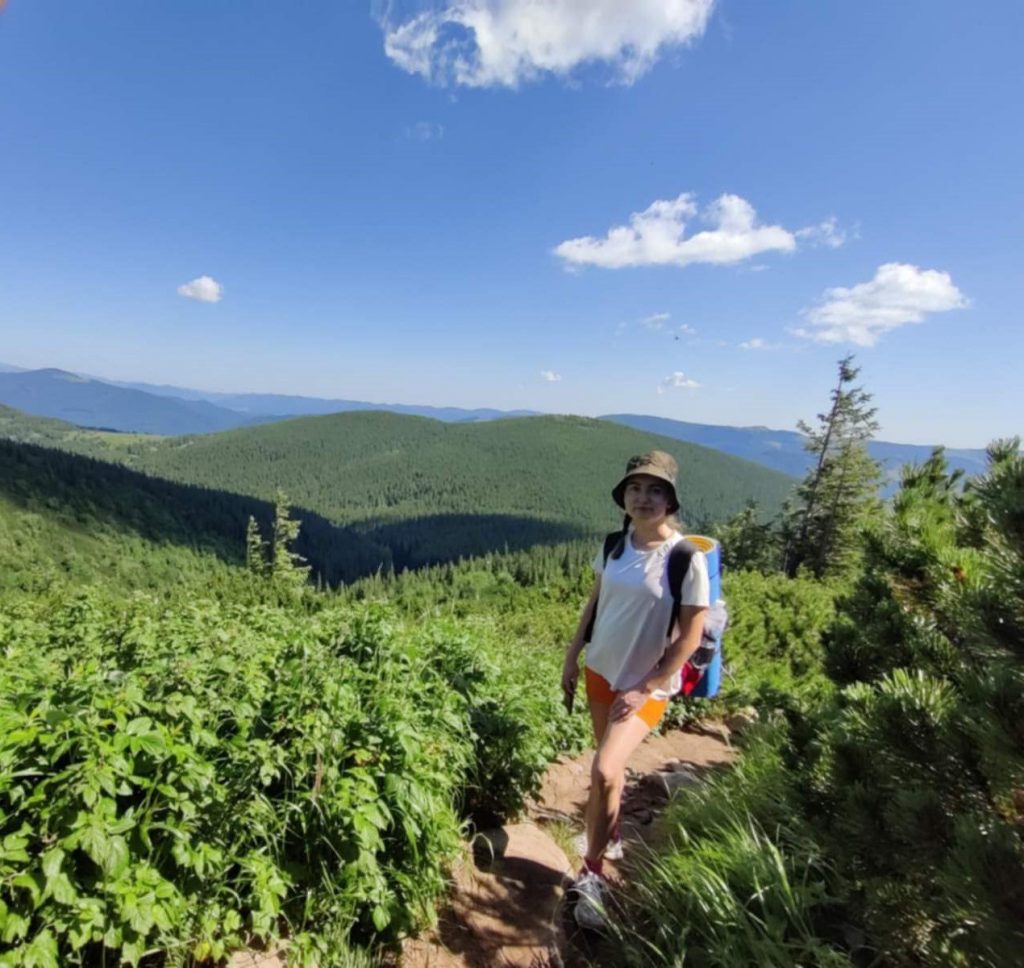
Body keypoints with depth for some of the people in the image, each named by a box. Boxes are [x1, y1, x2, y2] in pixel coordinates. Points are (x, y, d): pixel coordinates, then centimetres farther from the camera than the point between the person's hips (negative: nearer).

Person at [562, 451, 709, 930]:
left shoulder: (687, 558, -20)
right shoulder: (614, 545, -5)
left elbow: (690, 637, -15)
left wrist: (645, 690, -15)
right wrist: (572, 656, 7)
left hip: (647, 685, -5)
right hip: (600, 671, 5)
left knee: (604, 771, -14)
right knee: (611, 764, 20)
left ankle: (592, 874, 8)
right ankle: (611, 835, 46)